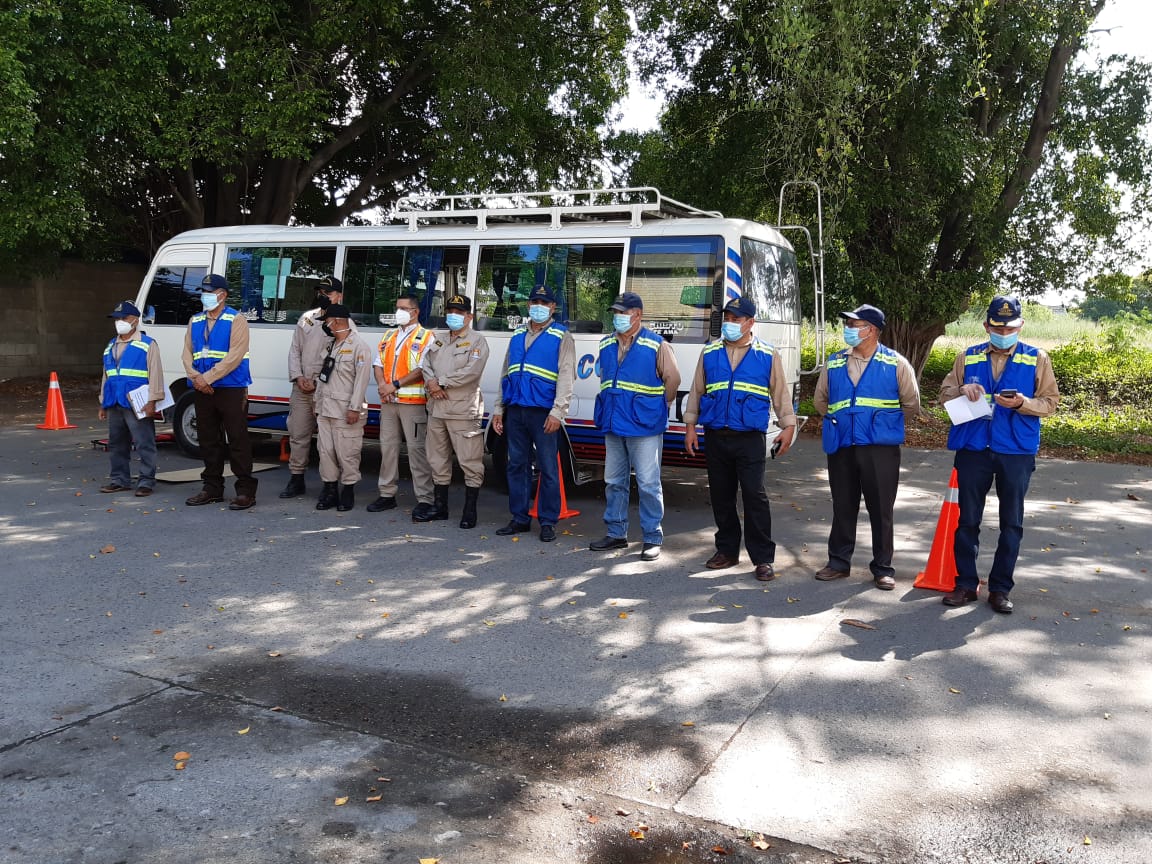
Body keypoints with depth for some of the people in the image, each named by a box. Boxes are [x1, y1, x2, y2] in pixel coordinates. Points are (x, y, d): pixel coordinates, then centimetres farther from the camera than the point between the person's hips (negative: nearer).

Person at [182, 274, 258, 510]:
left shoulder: (236, 320, -5)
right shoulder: (195, 321, 15)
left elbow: (234, 356, -14)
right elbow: (187, 353, 11)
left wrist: (207, 377, -17)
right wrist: (195, 377, -8)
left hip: (231, 390, -6)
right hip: (203, 391, 6)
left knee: (238, 440, -5)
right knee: (208, 440, 11)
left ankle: (245, 490, -1)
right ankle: (212, 488, 20)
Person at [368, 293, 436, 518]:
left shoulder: (425, 337, -2)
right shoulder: (389, 336, 19)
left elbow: (422, 370, -13)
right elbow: (378, 363, 16)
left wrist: (395, 385, -15)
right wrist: (381, 384, -4)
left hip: (413, 401, -7)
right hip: (388, 401, 7)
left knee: (416, 448, -9)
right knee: (387, 446, 10)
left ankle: (424, 499, -8)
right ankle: (387, 494, 20)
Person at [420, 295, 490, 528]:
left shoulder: (477, 341, -3)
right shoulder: (439, 341, 19)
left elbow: (472, 372, -15)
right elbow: (426, 365, 14)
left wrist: (441, 382, -12)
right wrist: (431, 383, -7)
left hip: (463, 411, -7)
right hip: (437, 409, 7)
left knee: (470, 463, -6)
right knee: (438, 460, 13)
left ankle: (470, 511, 0)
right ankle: (440, 506, 24)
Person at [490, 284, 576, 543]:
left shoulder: (561, 337, 1)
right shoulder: (517, 335, 17)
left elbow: (566, 377, -8)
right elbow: (506, 373, 21)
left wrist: (557, 412, -17)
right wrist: (498, 409, 15)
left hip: (542, 412, -5)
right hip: (515, 411, 5)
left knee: (548, 468, -2)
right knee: (517, 465, 9)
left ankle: (548, 522, 6)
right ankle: (520, 519, 19)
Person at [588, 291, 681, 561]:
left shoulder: (656, 345, -7)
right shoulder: (606, 345, 11)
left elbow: (673, 379, -4)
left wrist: (658, 407, 3)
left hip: (644, 427, -6)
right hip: (613, 425, 6)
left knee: (648, 484, -3)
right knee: (613, 482, 12)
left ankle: (653, 538, 6)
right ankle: (616, 533, 24)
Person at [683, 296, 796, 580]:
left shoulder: (767, 355, 4)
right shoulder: (709, 352, 9)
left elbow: (780, 392, 7)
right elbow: (696, 391, 13)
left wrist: (788, 426, 0)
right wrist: (690, 425, 7)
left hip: (750, 437, -3)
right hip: (715, 436, 3)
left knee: (755, 495, -7)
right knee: (721, 495, 10)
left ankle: (763, 558, 0)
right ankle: (727, 550, 23)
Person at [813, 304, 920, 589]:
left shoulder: (895, 363, 0)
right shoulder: (834, 363, 9)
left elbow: (911, 404, 8)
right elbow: (820, 400, 22)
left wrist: (885, 424, 12)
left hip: (880, 448, -3)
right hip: (841, 448, 3)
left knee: (881, 510, 3)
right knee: (843, 507, 12)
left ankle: (883, 568, 14)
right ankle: (839, 562, 23)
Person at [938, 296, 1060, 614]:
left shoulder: (1037, 359, 2)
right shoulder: (968, 357, 6)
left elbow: (1050, 402, 0)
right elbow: (944, 393, 9)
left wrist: (1022, 403, -19)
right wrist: (962, 390, -13)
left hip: (1017, 452, -1)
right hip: (973, 449, 1)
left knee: (1011, 523, 6)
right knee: (967, 520, 7)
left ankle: (1000, 588, 17)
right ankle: (966, 583, 19)